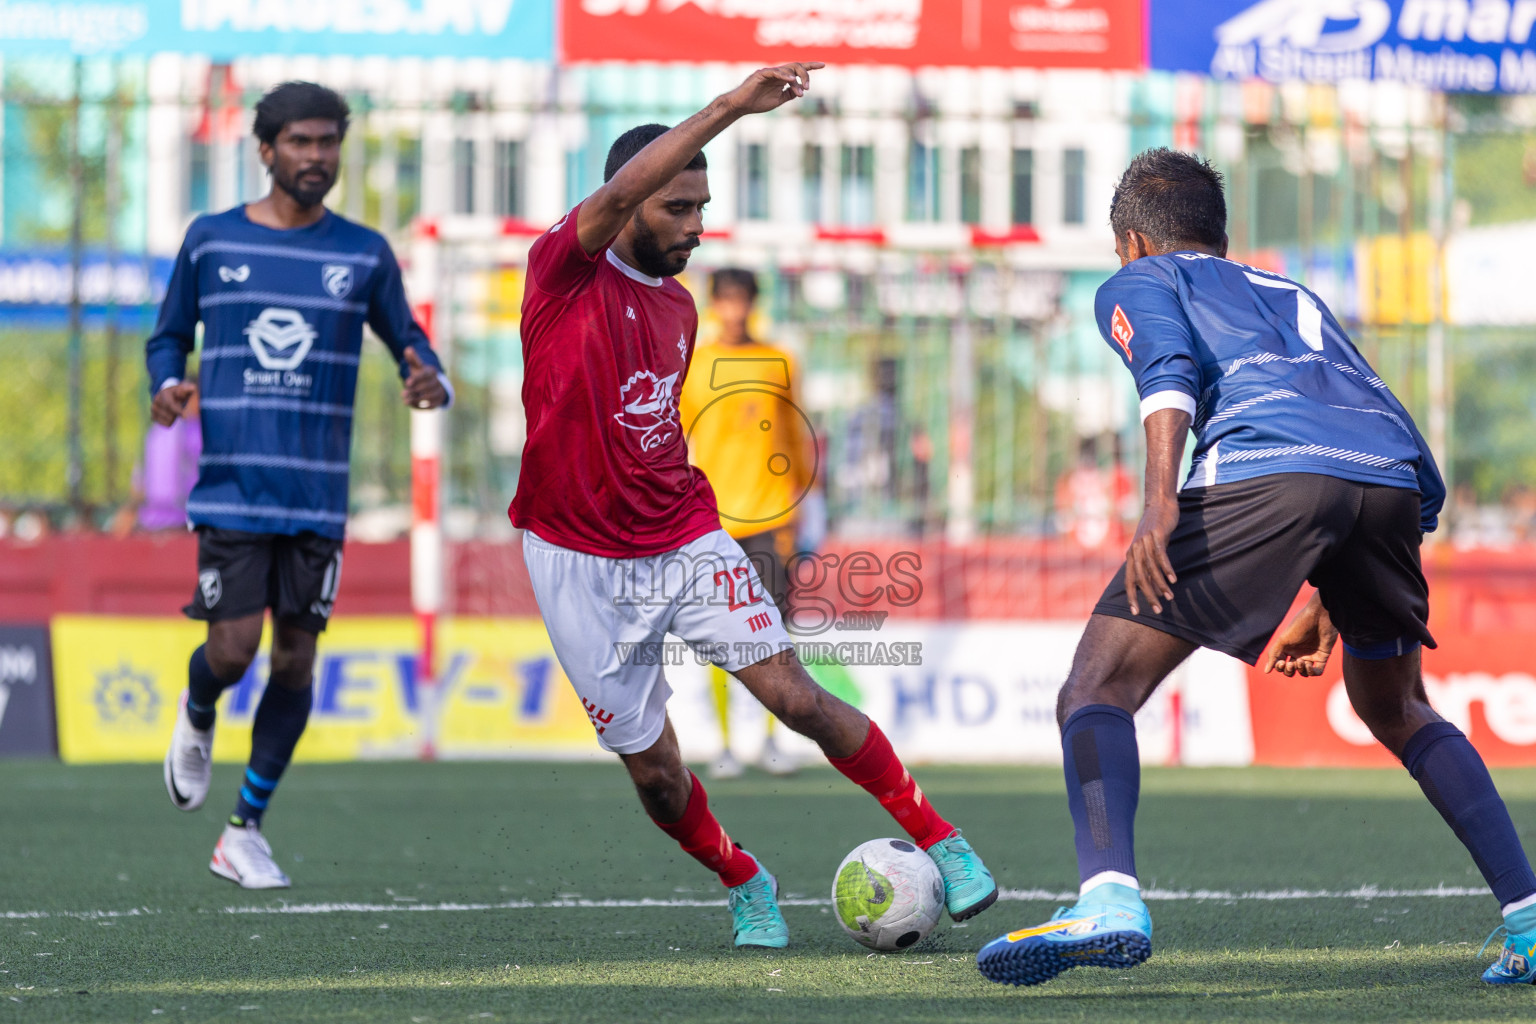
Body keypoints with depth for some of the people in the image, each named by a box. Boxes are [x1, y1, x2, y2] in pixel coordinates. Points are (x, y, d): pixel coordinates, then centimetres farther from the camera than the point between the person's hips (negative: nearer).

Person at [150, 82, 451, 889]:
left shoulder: (364, 254, 6)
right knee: (233, 648, -12)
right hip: (231, 484, -2)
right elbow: (168, 336, 14)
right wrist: (168, 384, -9)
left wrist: (431, 385, -12)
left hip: (318, 497, 2)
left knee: (295, 661, 1)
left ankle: (245, 832, 13)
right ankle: (197, 718, 26)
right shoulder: (211, 240, 4)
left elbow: (410, 346, 12)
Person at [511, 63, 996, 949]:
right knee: (655, 772, 0)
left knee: (793, 695, -11)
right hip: (583, 566, -4)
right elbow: (618, 194, -31)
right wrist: (730, 109, -37)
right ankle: (744, 886, 26)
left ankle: (939, 840, -1)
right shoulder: (566, 272, -11)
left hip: (685, 541, 4)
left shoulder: (678, 306, 10)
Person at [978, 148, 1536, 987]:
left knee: (1099, 687, 1)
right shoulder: (1291, 293, 42)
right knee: (1395, 709, 28)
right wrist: (1325, 607, 42)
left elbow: (1171, 367, 2)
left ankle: (1109, 897, -23)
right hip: (1398, 471, 6)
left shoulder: (1139, 282, 25)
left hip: (1265, 466, -6)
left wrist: (1161, 500, -13)